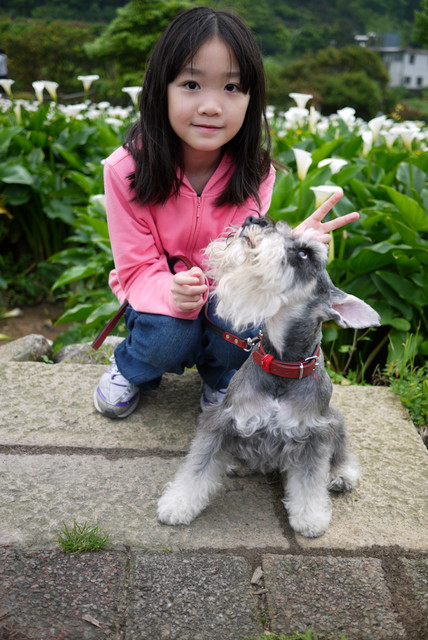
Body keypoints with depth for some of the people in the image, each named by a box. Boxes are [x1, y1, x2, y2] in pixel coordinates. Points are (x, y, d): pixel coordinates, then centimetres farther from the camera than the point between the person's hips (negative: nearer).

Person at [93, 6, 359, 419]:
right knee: (171, 339, -32)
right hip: (156, 293, -1)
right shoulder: (126, 169, -21)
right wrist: (173, 293, -42)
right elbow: (138, 269, -18)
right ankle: (132, 368, 6)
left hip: (223, 295, 2)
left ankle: (218, 376, 6)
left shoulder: (254, 173, -15)